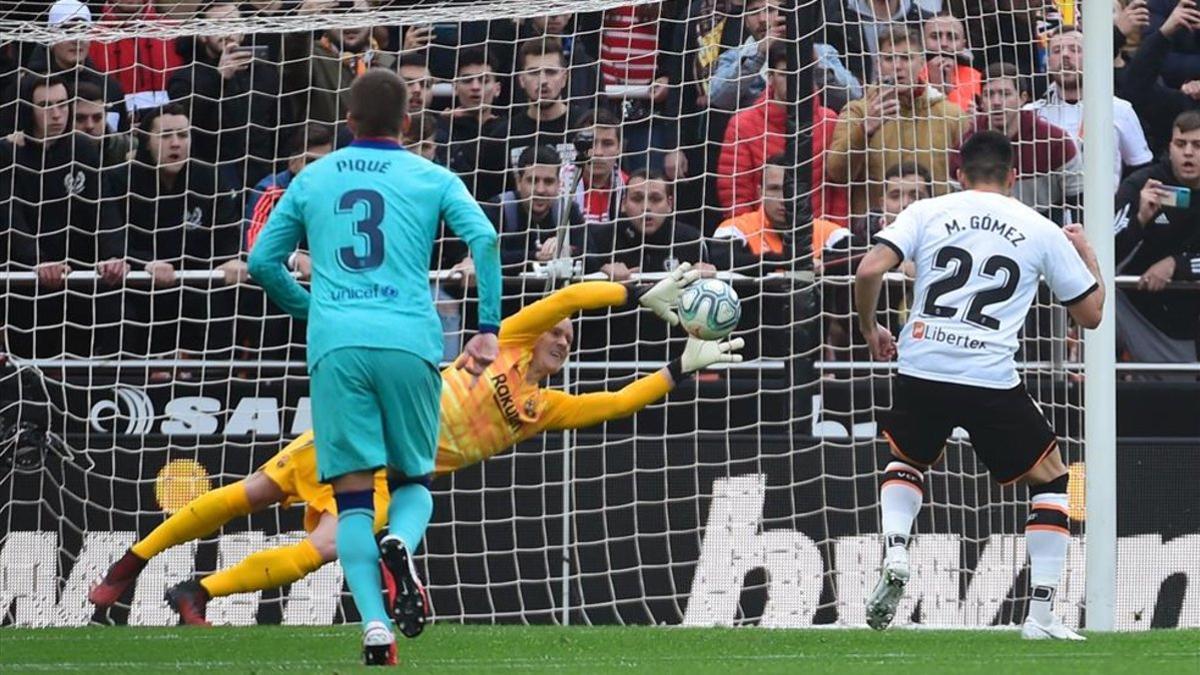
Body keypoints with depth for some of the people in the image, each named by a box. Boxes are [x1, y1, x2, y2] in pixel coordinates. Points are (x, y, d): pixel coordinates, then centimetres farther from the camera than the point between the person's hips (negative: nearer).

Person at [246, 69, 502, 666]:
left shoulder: (312, 179, 18)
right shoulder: (432, 179, 12)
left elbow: (262, 261, 19)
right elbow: (484, 239, -4)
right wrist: (488, 330, -1)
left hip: (335, 347, 1)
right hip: (410, 342, -1)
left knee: (352, 495, 2)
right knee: (414, 480, 14)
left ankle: (374, 624, -17)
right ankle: (400, 541, -21)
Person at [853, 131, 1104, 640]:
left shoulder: (928, 212, 7)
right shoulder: (1042, 232, 8)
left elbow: (869, 271, -5)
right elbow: (1091, 313, 14)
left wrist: (871, 330, 13)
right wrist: (1087, 254, 32)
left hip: (921, 369, 2)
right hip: (992, 382, -2)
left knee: (905, 460, 31)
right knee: (1050, 478, 17)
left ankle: (894, 553, 3)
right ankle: (1041, 614, 7)